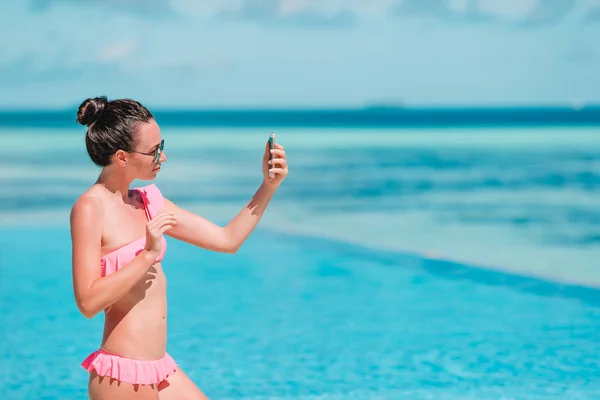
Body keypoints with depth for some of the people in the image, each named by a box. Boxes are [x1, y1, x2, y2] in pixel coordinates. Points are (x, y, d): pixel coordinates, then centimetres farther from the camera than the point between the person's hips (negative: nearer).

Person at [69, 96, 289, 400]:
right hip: (122, 375, -8)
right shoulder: (90, 209, -12)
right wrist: (148, 254, -21)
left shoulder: (148, 202, 11)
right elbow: (88, 301, -21)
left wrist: (269, 185, 8)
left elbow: (227, 240, 15)